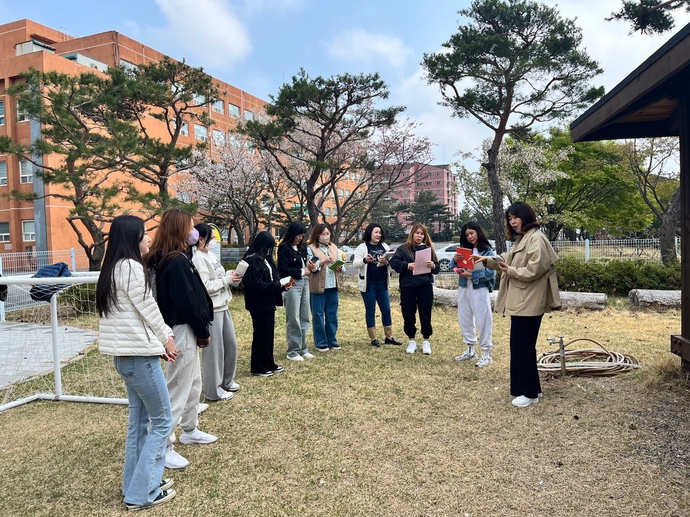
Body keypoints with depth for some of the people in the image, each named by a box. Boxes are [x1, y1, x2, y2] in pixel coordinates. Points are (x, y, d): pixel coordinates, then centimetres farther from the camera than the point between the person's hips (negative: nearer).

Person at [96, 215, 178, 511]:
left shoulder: (114, 267, 13)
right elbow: (148, 309, -14)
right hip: (139, 354, -9)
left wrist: (158, 341, 8)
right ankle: (142, 493, 9)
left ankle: (136, 484, 27)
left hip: (126, 354, 10)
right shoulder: (130, 266, -16)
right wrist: (166, 338, 2)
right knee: (161, 421, 2)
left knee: (140, 420, 17)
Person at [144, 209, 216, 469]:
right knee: (179, 389, -2)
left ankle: (189, 430, 37)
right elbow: (188, 302, -21)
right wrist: (203, 331, -10)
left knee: (193, 383, 22)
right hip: (182, 331, -10)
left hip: (187, 330, 10)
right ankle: (163, 447, 8)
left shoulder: (174, 258, 10)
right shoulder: (177, 262, -21)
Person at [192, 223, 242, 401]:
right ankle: (214, 390, 13)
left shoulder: (212, 256, 12)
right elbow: (203, 287, -23)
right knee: (214, 349, 0)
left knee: (231, 344, 17)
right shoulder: (198, 259, -16)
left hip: (223, 306, 10)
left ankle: (226, 381, 34)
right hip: (211, 310, -9)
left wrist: (230, 275, -1)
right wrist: (227, 280, -17)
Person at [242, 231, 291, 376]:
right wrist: (277, 286, -19)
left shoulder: (265, 259, 13)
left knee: (269, 334, 15)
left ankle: (269, 364, 26)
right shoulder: (251, 261, -16)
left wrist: (282, 285, 0)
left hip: (268, 303, 9)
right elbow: (254, 284, -22)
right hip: (258, 304, -9)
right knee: (260, 335, -1)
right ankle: (258, 367, 11)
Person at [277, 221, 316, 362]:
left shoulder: (302, 247, 14)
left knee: (304, 318, 10)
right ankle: (293, 351, 9)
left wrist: (310, 267, 1)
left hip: (304, 283, 7)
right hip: (292, 285, -7)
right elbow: (282, 269, -14)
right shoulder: (284, 248, -6)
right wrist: (302, 271, -10)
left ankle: (303, 349, 21)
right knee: (293, 319, -1)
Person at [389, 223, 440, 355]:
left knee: (425, 314, 7)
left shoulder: (428, 249, 8)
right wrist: (407, 265, -19)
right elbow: (393, 262, -6)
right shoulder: (403, 248, 3)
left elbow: (437, 268, 8)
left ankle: (426, 341, 21)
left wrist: (433, 266, -14)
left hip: (425, 286, 1)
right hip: (407, 287, -1)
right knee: (408, 314, 7)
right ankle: (412, 340, 22)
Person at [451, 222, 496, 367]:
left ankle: (486, 354, 6)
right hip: (463, 288, 6)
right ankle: (470, 350, 26)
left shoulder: (488, 251, -5)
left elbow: (490, 273, -13)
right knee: (464, 319, 12)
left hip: (479, 289, -6)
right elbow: (453, 267, 7)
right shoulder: (464, 249, 10)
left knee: (483, 320, -3)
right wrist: (455, 260, -14)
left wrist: (471, 275, -17)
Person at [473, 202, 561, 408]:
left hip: (529, 302, -11)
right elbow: (507, 259, 21)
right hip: (520, 301, 11)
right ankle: (530, 388, 26)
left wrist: (510, 271, -13)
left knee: (523, 346, -3)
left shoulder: (536, 239, -15)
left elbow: (534, 270, -23)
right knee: (520, 345, 15)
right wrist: (487, 260, 6)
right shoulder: (521, 239, 19)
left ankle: (529, 392, 9)